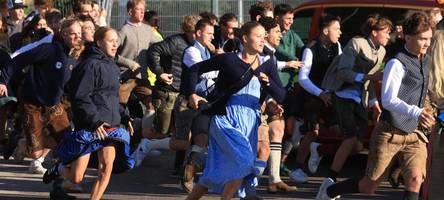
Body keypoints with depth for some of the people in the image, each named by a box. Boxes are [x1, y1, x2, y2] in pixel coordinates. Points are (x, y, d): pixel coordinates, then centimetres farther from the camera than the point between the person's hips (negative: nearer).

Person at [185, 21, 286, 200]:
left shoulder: (267, 64, 3)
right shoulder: (228, 60, -8)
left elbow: (281, 96, -1)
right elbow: (194, 70, 0)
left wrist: (267, 81, -18)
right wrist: (192, 94, -11)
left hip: (250, 121, 5)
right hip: (226, 119, -5)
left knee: (218, 171, 8)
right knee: (243, 160, -21)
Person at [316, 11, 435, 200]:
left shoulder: (426, 61, 9)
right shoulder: (397, 64, -17)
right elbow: (389, 100, -27)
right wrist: (416, 113, -40)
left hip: (414, 135, 6)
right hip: (389, 133, -6)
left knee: (415, 179, -17)